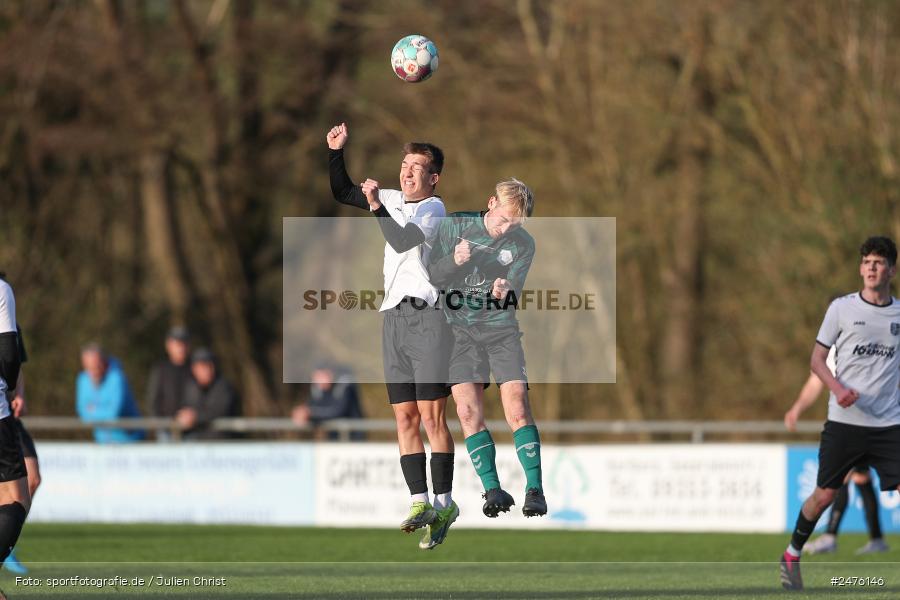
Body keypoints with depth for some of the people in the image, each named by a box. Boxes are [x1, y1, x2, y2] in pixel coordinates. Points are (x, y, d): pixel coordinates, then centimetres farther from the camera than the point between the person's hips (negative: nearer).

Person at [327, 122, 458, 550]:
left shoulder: (434, 208, -4)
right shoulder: (394, 200, 17)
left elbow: (403, 241, -18)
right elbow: (342, 193, 26)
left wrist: (376, 206, -25)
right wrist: (336, 153, 14)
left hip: (427, 314, -7)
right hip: (394, 317, 7)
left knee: (431, 416, -10)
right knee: (405, 417, 1)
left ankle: (444, 503, -7)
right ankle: (420, 501, 1)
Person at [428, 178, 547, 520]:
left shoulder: (523, 245, -1)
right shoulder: (454, 226, -4)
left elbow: (513, 296, -6)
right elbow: (432, 276, -3)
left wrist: (503, 292, -29)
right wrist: (454, 262, -22)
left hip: (501, 330, 0)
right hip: (460, 333, 0)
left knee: (517, 406, -13)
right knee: (468, 411, -10)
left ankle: (535, 489, -9)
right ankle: (493, 491, -4)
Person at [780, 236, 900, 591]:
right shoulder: (842, 308, 0)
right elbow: (817, 359, 2)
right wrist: (838, 388, -16)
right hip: (844, 421, -1)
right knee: (824, 495, 7)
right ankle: (792, 557, 28)